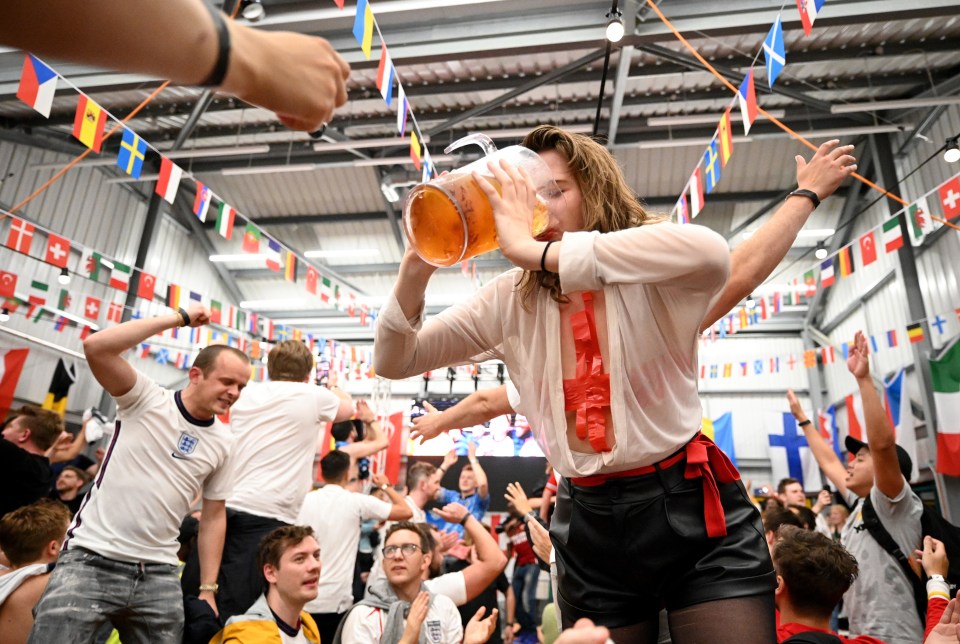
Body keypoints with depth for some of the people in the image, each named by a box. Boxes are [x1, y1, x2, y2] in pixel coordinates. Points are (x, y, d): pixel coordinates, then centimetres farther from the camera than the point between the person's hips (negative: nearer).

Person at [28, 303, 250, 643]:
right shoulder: (147, 398, -6)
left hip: (160, 573, 4)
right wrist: (180, 317, -18)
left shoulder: (225, 443, 3)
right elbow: (96, 346, -22)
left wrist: (208, 588, 6)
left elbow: (213, 517, 9)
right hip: (92, 559, -3)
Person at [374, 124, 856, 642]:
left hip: (693, 510, -3)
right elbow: (394, 363, -1)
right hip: (589, 526, 4)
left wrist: (533, 249, -37)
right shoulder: (511, 301, -2)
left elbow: (712, 253, -39)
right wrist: (417, 268, -19)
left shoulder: (654, 276, -12)